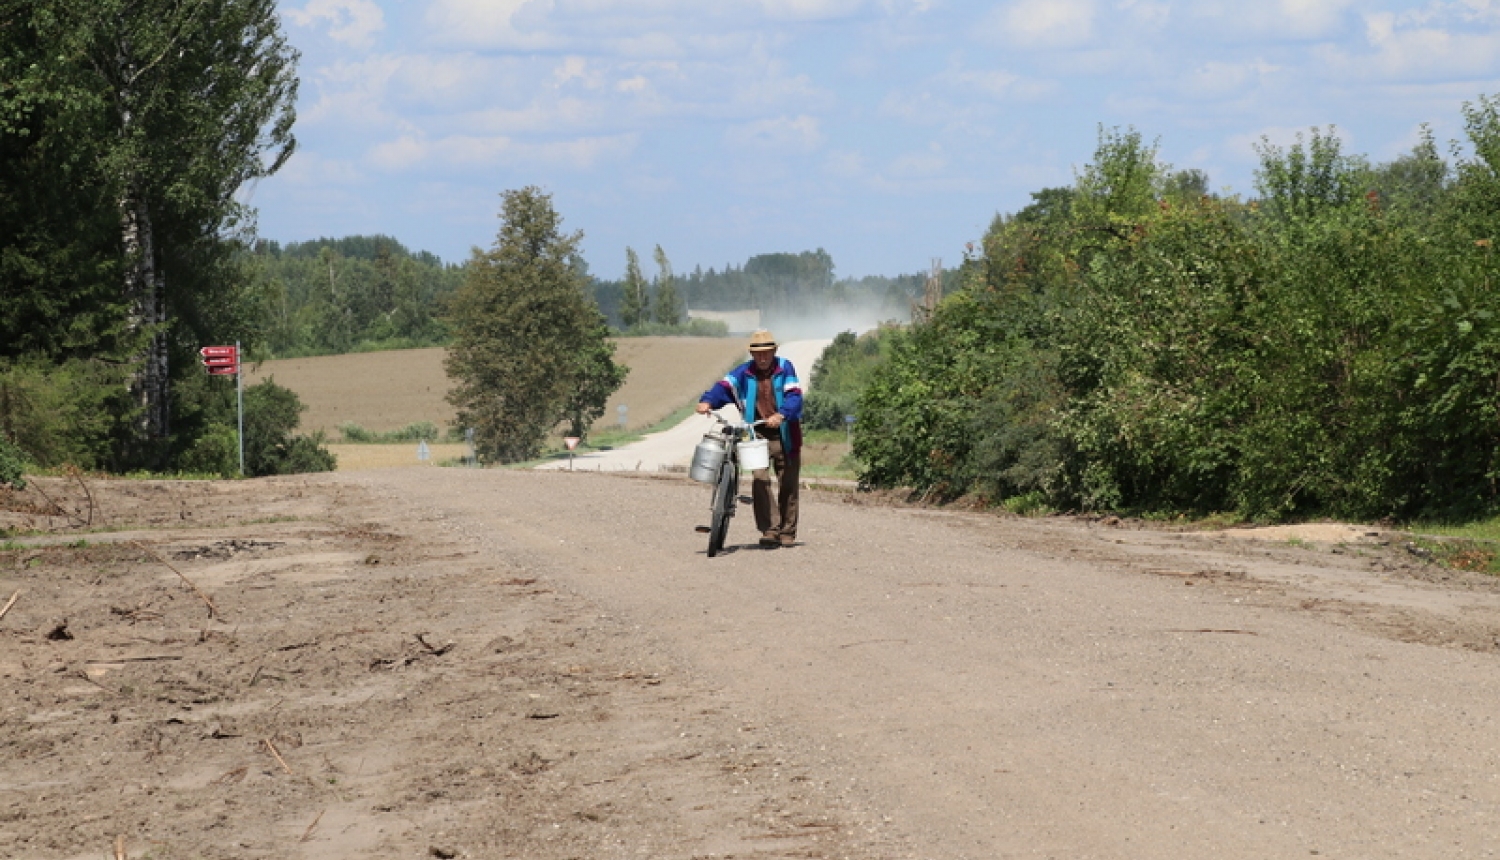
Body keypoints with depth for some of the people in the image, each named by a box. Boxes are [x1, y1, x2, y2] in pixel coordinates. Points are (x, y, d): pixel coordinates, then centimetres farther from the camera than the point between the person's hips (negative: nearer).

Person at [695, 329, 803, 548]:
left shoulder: (785, 368, -3)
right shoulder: (744, 373, 1)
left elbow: (794, 397, -15)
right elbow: (724, 386, -13)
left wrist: (781, 415, -34)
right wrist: (707, 401, -34)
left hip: (785, 435, 0)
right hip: (758, 434, 0)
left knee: (788, 485, 7)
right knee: (760, 480, -18)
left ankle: (787, 533, 20)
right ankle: (770, 530, -17)